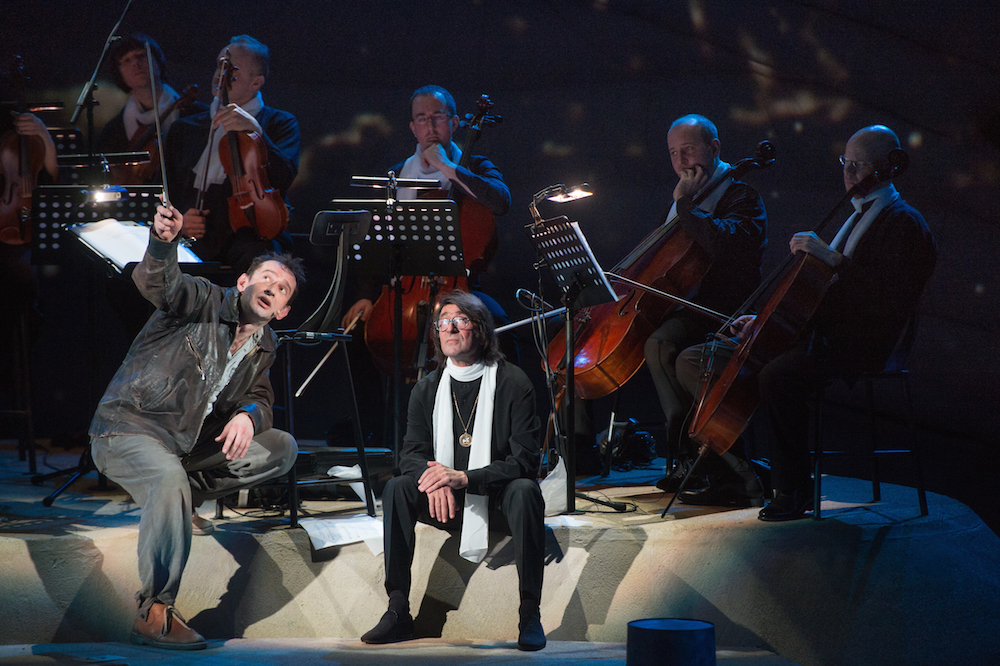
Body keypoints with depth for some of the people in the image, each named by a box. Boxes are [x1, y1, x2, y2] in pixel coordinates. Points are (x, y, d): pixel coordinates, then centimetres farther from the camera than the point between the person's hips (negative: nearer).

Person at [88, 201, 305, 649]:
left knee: (281, 449, 5)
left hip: (187, 442, 8)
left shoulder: (264, 347, 10)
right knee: (170, 479, -39)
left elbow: (260, 397, 11)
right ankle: (153, 612, -33)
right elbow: (156, 283, -31)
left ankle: (180, 499, 11)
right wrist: (163, 242, -55)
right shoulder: (206, 302, -12)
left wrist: (248, 414, -16)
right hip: (127, 431, -8)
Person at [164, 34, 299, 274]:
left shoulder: (280, 124, 12)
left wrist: (255, 130, -21)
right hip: (195, 241, 2)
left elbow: (283, 178, -8)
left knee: (257, 261, -39)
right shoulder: (185, 129, 23)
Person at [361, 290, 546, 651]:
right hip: (449, 505, 4)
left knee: (525, 490, -35)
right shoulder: (427, 388, 4)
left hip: (498, 500, -4)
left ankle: (530, 614, -29)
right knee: (397, 488, -21)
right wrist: (435, 478, -24)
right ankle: (398, 611, -20)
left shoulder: (513, 383, -9)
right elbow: (411, 456, 2)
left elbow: (524, 462, -15)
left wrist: (462, 477, -28)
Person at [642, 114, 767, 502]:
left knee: (661, 342, -34)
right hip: (680, 302, 10)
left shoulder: (741, 198, -7)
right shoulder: (687, 194, 21)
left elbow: (721, 243, -29)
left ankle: (689, 456, -26)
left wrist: (685, 203, -19)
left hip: (721, 310, -10)